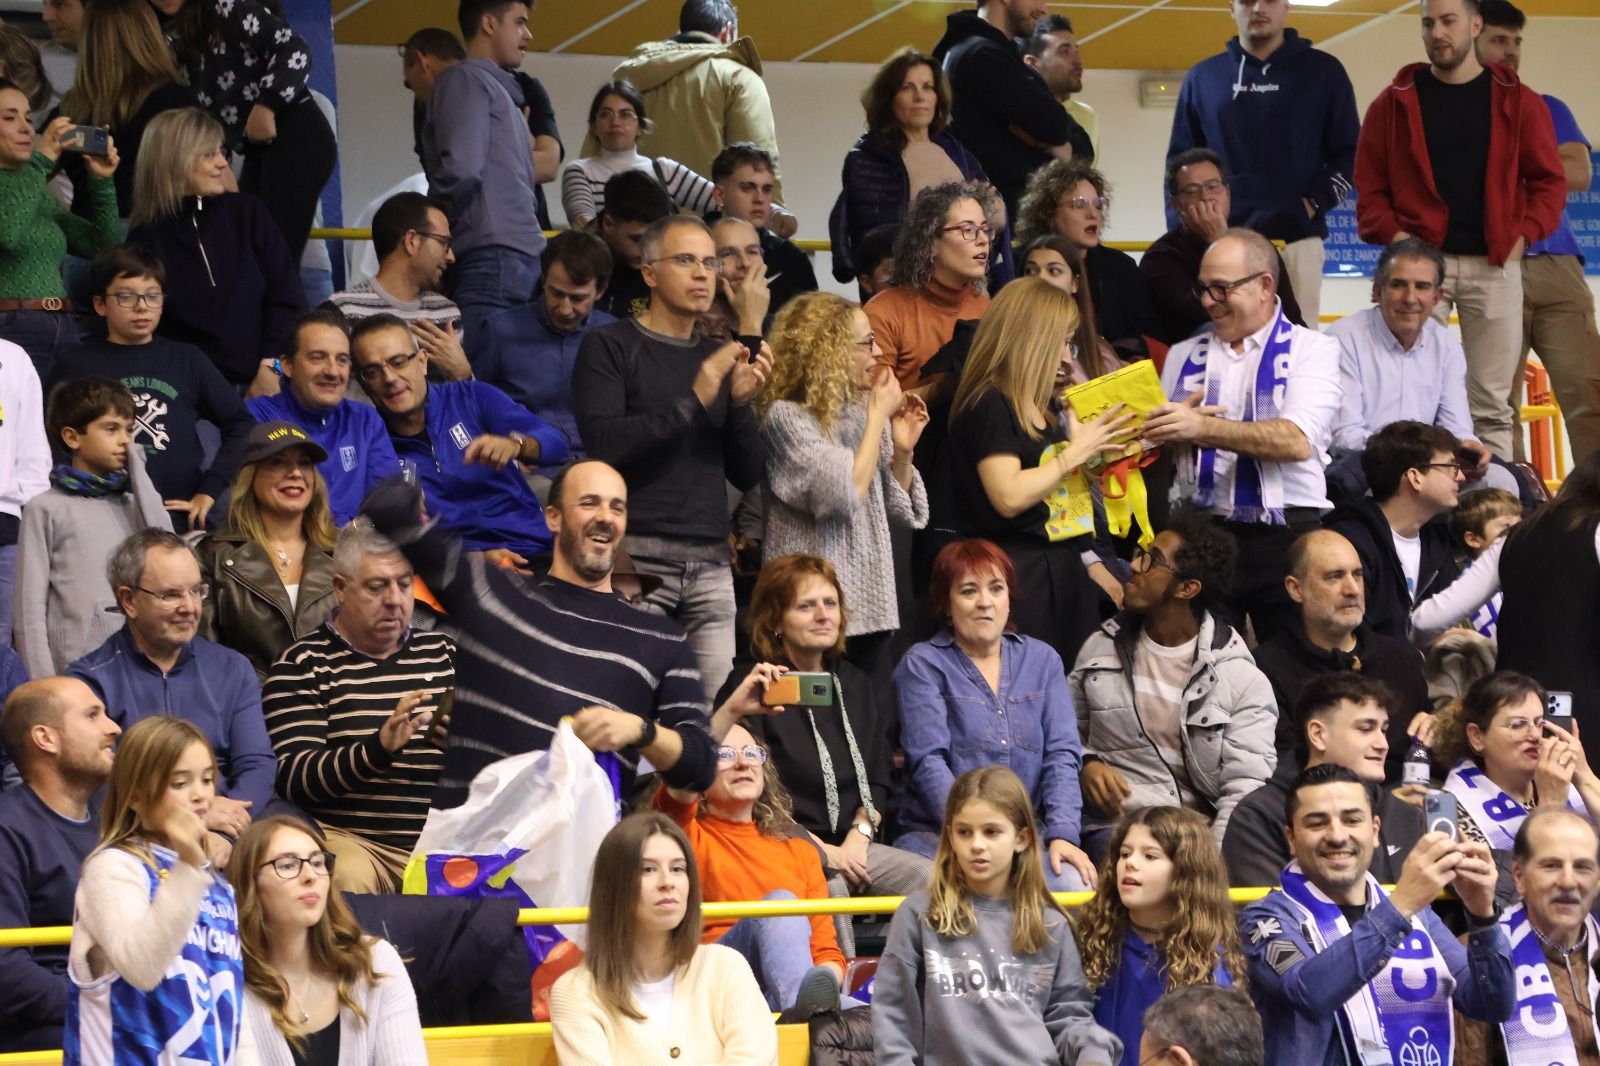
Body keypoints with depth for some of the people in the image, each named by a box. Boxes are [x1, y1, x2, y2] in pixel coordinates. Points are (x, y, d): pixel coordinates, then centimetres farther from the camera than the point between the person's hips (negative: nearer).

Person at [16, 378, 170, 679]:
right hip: (74, 671, -4)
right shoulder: (47, 509, 1)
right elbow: (29, 610, -2)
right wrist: (44, 688, -10)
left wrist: (138, 474, 3)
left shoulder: (131, 504, 14)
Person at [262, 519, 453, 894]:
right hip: (349, 837, -3)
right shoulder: (302, 665, 4)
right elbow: (292, 779, -9)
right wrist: (380, 747, -24)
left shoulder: (442, 652, 20)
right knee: (349, 876, -37)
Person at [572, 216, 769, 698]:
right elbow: (604, 445, -13)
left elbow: (749, 476, 15)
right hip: (636, 556, -5)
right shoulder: (610, 347, 2)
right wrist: (693, 401, -15)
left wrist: (740, 402, -2)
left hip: (710, 563, 5)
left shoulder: (719, 357, 18)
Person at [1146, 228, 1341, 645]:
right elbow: (1153, 445, 12)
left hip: (1285, 534, -3)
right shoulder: (1183, 356, 16)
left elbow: (1297, 441, -13)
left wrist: (1203, 428, -23)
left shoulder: (1311, 349, 3)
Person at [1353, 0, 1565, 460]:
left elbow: (1549, 180, 9)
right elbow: (1370, 185, 6)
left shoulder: (1516, 101, 8)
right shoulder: (1396, 101, 7)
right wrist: (1392, 235, -9)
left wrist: (1524, 234, -5)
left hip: (1493, 265, 1)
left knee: (1492, 401, 2)